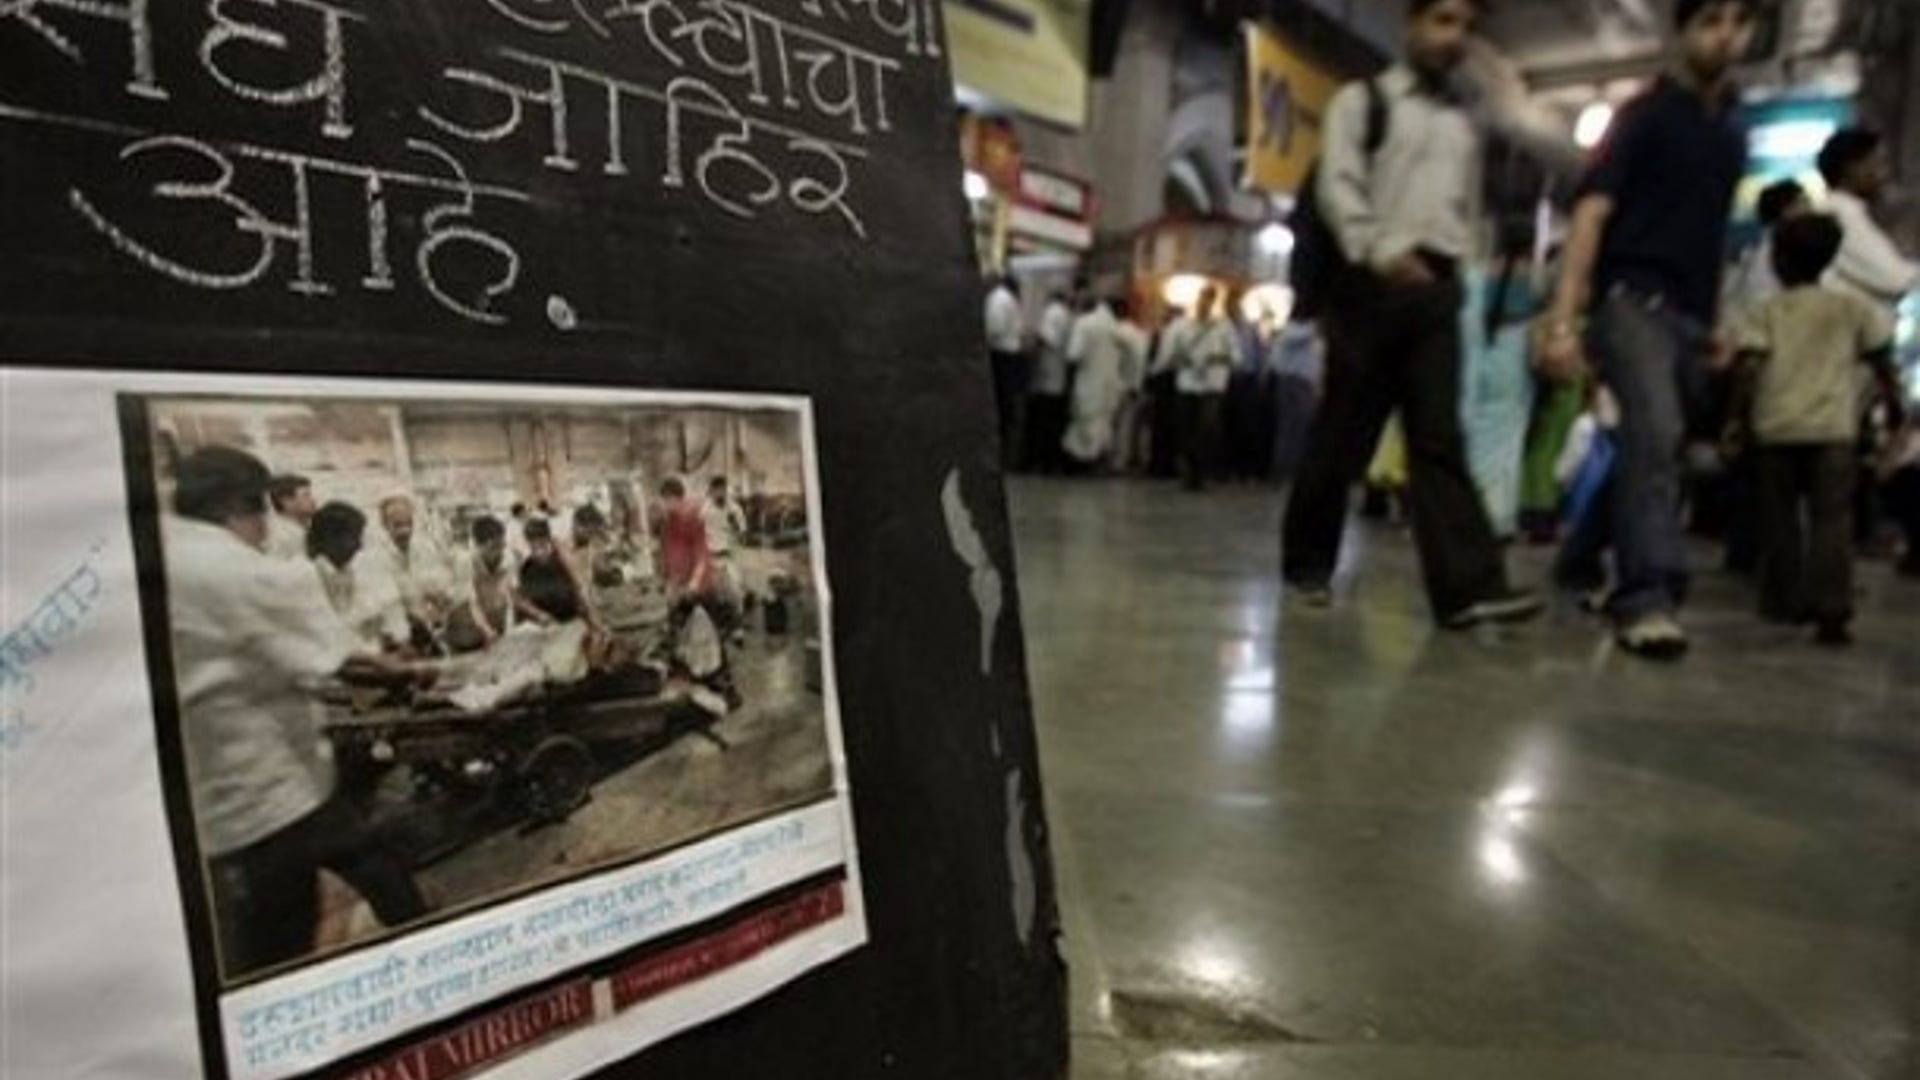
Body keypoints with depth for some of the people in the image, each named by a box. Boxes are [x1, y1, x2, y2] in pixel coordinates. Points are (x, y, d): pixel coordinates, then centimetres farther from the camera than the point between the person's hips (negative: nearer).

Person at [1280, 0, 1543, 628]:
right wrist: (1380, 251, -21)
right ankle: (1307, 562, 15)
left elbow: (1467, 210, 25)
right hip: (1371, 283, -4)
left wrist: (1455, 265, 10)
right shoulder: (1362, 99, 7)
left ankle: (1467, 586, -16)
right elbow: (1337, 186, -7)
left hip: (1438, 291, 4)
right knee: (1344, 432, 0)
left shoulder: (1465, 125, 23)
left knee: (1439, 438, -6)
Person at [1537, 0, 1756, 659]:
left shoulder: (1733, 130, 18)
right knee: (1655, 434, -24)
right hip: (1634, 298, -7)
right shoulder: (1645, 114, -2)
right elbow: (1593, 211, -14)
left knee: (1655, 447, 9)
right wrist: (1564, 316, -26)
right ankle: (1648, 598, -26)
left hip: (1690, 314, 8)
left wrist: (1714, 323, 21)